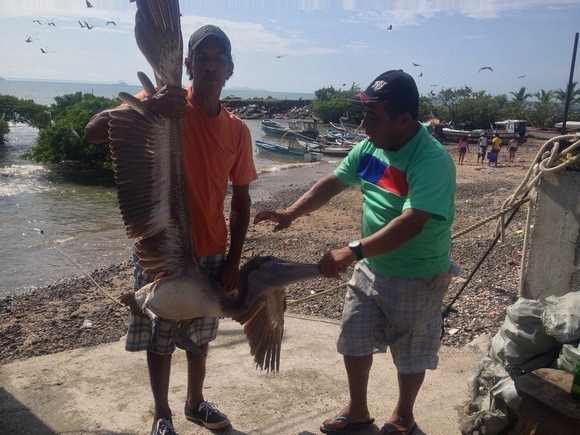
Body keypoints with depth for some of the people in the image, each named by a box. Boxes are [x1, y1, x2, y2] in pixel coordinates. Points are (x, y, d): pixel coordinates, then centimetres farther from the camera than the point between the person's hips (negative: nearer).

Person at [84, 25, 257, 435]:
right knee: (160, 338, 11)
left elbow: (241, 200, 5)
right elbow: (93, 132, -21)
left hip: (212, 252, 4)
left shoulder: (237, 130, 0)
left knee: (201, 335, 20)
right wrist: (147, 107, -37)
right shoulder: (165, 104, -10)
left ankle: (196, 401, 42)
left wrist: (233, 258, 1)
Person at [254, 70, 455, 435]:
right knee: (354, 340, 16)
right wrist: (290, 213, -6)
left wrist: (354, 250, -42)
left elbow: (410, 223, -36)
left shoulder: (432, 160, -26)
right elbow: (333, 183, 6)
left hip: (418, 278, -6)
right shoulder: (369, 147, -4)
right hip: (371, 268, 7)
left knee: (410, 354, 13)